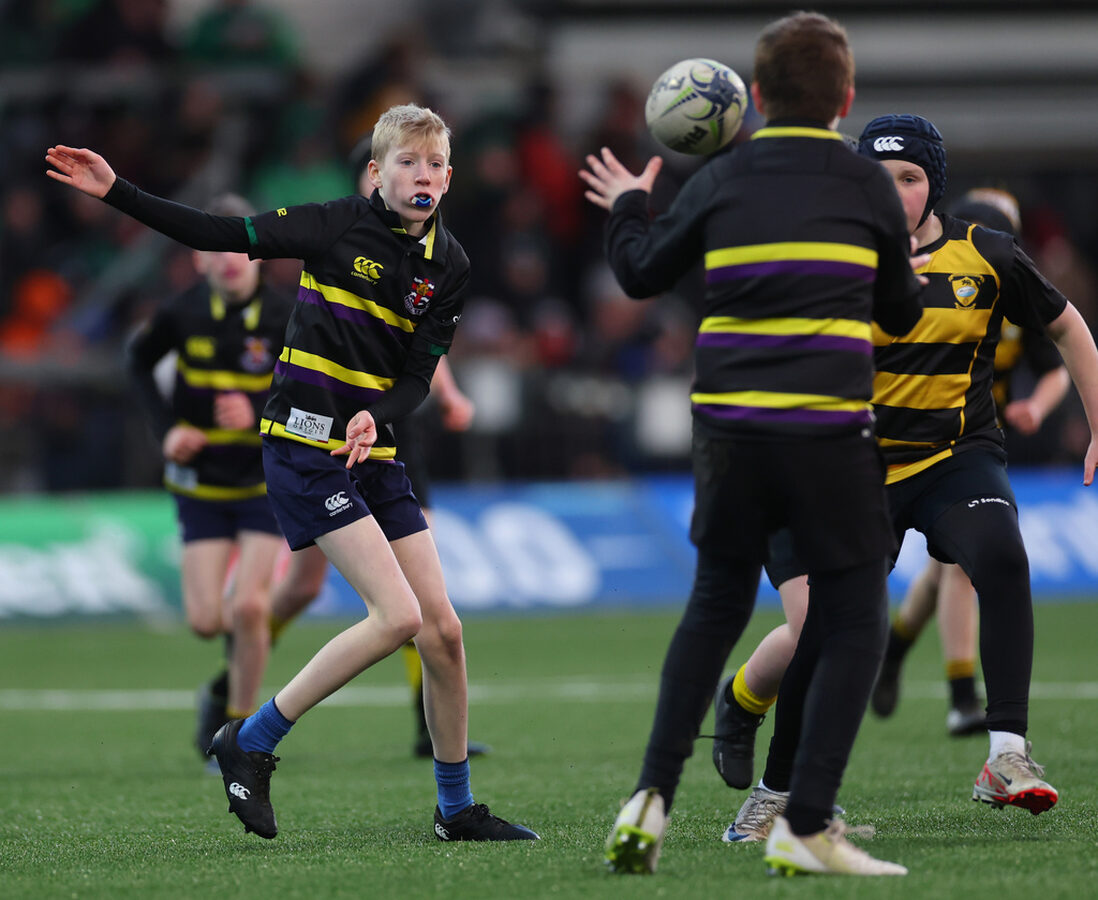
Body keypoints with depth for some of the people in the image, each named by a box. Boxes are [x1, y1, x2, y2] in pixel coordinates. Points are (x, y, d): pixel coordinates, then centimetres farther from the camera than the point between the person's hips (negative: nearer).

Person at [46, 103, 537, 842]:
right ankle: (251, 743, -5)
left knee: (442, 626, 3)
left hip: (374, 452, 6)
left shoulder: (449, 266, 5)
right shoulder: (341, 226, -7)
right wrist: (116, 193, -9)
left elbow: (419, 376, 4)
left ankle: (457, 808, 17)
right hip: (305, 444, -6)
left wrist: (375, 419, -17)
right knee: (398, 616, -18)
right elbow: (220, 236, -4)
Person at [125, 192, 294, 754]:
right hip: (201, 487, 1)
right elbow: (138, 360, 11)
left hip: (266, 481, -1)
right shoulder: (183, 315, -9)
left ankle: (242, 723, 3)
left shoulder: (284, 318, -13)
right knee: (206, 620, -7)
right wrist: (167, 427, -2)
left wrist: (258, 417, -27)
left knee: (248, 607, -14)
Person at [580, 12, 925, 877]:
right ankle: (806, 827, -5)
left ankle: (652, 799, 7)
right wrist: (908, 269, 35)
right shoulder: (868, 186, 3)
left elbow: (641, 275, 18)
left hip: (729, 431, 3)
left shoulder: (720, 181, 6)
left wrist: (626, 206, 37)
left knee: (715, 607, 18)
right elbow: (900, 315, 13)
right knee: (854, 623, 5)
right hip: (830, 437, -3)